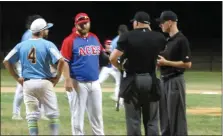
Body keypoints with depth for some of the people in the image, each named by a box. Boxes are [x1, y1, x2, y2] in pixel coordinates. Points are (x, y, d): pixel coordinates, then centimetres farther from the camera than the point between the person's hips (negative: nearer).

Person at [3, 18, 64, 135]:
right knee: (53, 114, 7)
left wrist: (17, 78, 8)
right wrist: (57, 77, -6)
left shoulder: (21, 45, 5)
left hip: (27, 83, 3)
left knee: (32, 116, 6)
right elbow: (61, 60, -19)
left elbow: (6, 61, 4)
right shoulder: (48, 45, -7)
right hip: (44, 82, -3)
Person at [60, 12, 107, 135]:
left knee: (97, 113, 12)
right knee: (78, 113, 0)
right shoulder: (70, 40, -7)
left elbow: (102, 54, 23)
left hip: (95, 82, 6)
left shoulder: (94, 38, 11)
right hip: (79, 83, -6)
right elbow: (65, 61, -11)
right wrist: (68, 80, -18)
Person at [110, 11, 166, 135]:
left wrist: (120, 66, 7)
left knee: (133, 121, 2)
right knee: (151, 122, 7)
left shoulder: (127, 37, -8)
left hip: (132, 81, -2)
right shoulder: (158, 37, 1)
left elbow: (113, 58, -14)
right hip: (151, 81, 2)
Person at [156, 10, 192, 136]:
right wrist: (158, 61, 2)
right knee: (164, 115, 14)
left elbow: (187, 64, -18)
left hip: (175, 81, -10)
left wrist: (166, 62, -17)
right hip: (165, 80, 10)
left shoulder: (181, 40, -14)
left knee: (177, 116, -7)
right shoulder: (167, 40, 14)